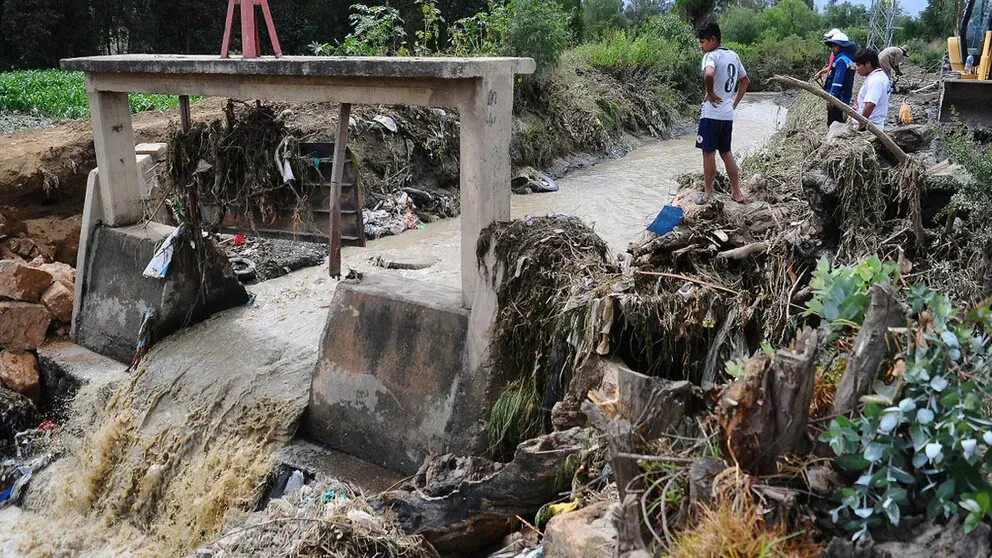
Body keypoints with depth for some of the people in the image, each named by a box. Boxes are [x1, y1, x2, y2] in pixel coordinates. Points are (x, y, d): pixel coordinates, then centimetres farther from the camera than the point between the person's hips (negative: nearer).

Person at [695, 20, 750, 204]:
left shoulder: (711, 56, -14)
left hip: (712, 113, -8)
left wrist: (710, 93, -20)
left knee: (708, 153, 3)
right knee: (726, 152, 16)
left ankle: (707, 194, 12)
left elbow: (708, 74, -37)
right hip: (728, 114, 8)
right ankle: (736, 192, 19)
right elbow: (745, 81, 23)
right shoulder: (733, 55, 12)